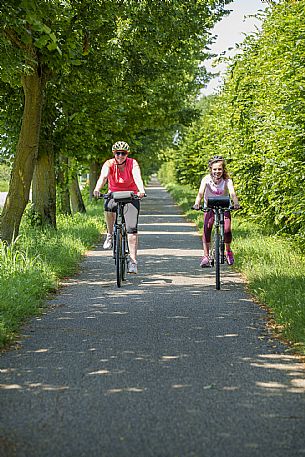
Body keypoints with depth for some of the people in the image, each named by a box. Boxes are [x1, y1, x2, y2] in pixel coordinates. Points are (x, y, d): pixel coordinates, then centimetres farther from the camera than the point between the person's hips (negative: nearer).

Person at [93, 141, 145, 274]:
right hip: (114, 194, 1)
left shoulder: (133, 164, -14)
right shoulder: (109, 164, -12)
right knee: (108, 208, -35)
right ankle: (110, 235, -9)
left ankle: (133, 260, -9)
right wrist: (97, 189, -50)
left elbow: (137, 177, -32)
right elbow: (103, 177, -30)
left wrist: (141, 190, -52)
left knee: (132, 228, -13)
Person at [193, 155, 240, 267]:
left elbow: (232, 193, -32)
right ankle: (206, 256, -13)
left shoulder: (227, 180, -17)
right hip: (210, 207, 0)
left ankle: (228, 251, 11)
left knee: (227, 230, -18)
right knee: (207, 228, -21)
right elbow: (200, 193, -30)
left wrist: (236, 204, -52)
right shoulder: (206, 179, -17)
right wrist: (197, 204, -49)